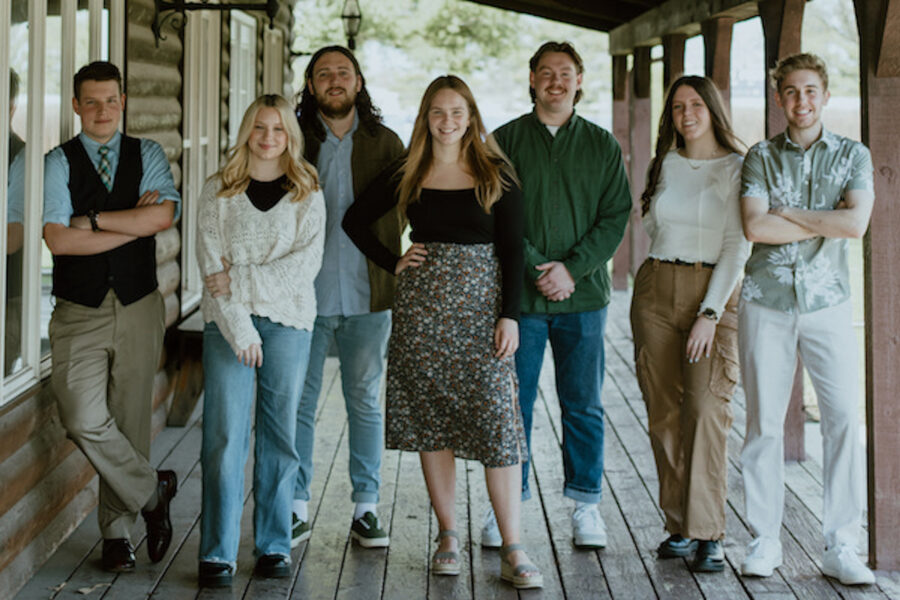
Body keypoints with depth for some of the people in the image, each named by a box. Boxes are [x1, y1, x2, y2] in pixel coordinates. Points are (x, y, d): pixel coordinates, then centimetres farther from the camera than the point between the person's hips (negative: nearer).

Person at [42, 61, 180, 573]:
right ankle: (152, 490, 7)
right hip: (79, 314, -1)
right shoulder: (58, 162, 1)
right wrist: (134, 222, -9)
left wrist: (93, 220, -10)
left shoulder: (148, 155, 8)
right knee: (85, 420, -16)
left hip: (139, 308, 2)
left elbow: (164, 216, -10)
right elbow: (59, 240, -12)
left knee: (130, 424, 6)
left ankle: (117, 530, 19)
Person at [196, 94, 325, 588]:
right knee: (225, 436, -6)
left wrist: (242, 278, -11)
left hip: (288, 321, 1)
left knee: (280, 435, 3)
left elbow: (308, 263, -3)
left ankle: (274, 545, 12)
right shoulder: (219, 191, 7)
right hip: (228, 323, -1)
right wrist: (239, 325, -12)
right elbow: (210, 264, -1)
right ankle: (218, 552, -3)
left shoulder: (307, 194, 8)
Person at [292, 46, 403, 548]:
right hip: (304, 296, 0)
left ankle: (367, 507, 15)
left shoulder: (385, 143, 7)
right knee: (298, 402, 2)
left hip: (368, 297, 1)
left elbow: (401, 212, 7)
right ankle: (297, 507, 12)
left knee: (366, 402, 7)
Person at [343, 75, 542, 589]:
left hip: (481, 306, -2)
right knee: (430, 424, 4)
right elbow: (356, 220, 18)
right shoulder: (406, 177, 7)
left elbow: (512, 250, -1)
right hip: (422, 308, 3)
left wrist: (509, 315, -9)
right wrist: (392, 263, 6)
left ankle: (513, 551, -7)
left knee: (497, 421, -9)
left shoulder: (497, 176, 2)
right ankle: (449, 537, 15)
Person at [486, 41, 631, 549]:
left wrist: (572, 268, -11)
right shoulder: (505, 141, 4)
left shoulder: (604, 146, 8)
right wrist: (537, 270, -12)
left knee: (584, 406, 5)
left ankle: (587, 505, 15)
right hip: (518, 294, -1)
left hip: (584, 294, 1)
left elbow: (616, 217, 2)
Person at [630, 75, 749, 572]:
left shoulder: (737, 168, -2)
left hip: (714, 291, -4)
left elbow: (736, 249, -7)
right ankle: (679, 526, 10)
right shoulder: (665, 164, 11)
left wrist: (710, 312, -14)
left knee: (706, 408, -14)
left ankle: (709, 535, -13)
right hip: (656, 289, 4)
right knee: (664, 412, 2)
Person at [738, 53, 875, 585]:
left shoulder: (852, 155, 7)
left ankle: (841, 548, -2)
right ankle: (765, 541, 11)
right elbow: (755, 227, -7)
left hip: (828, 301, 0)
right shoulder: (761, 157, 8)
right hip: (767, 301, 0)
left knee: (844, 418, -8)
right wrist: (825, 223, -6)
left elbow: (857, 223, -9)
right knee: (764, 421, 1)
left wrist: (789, 213, -5)